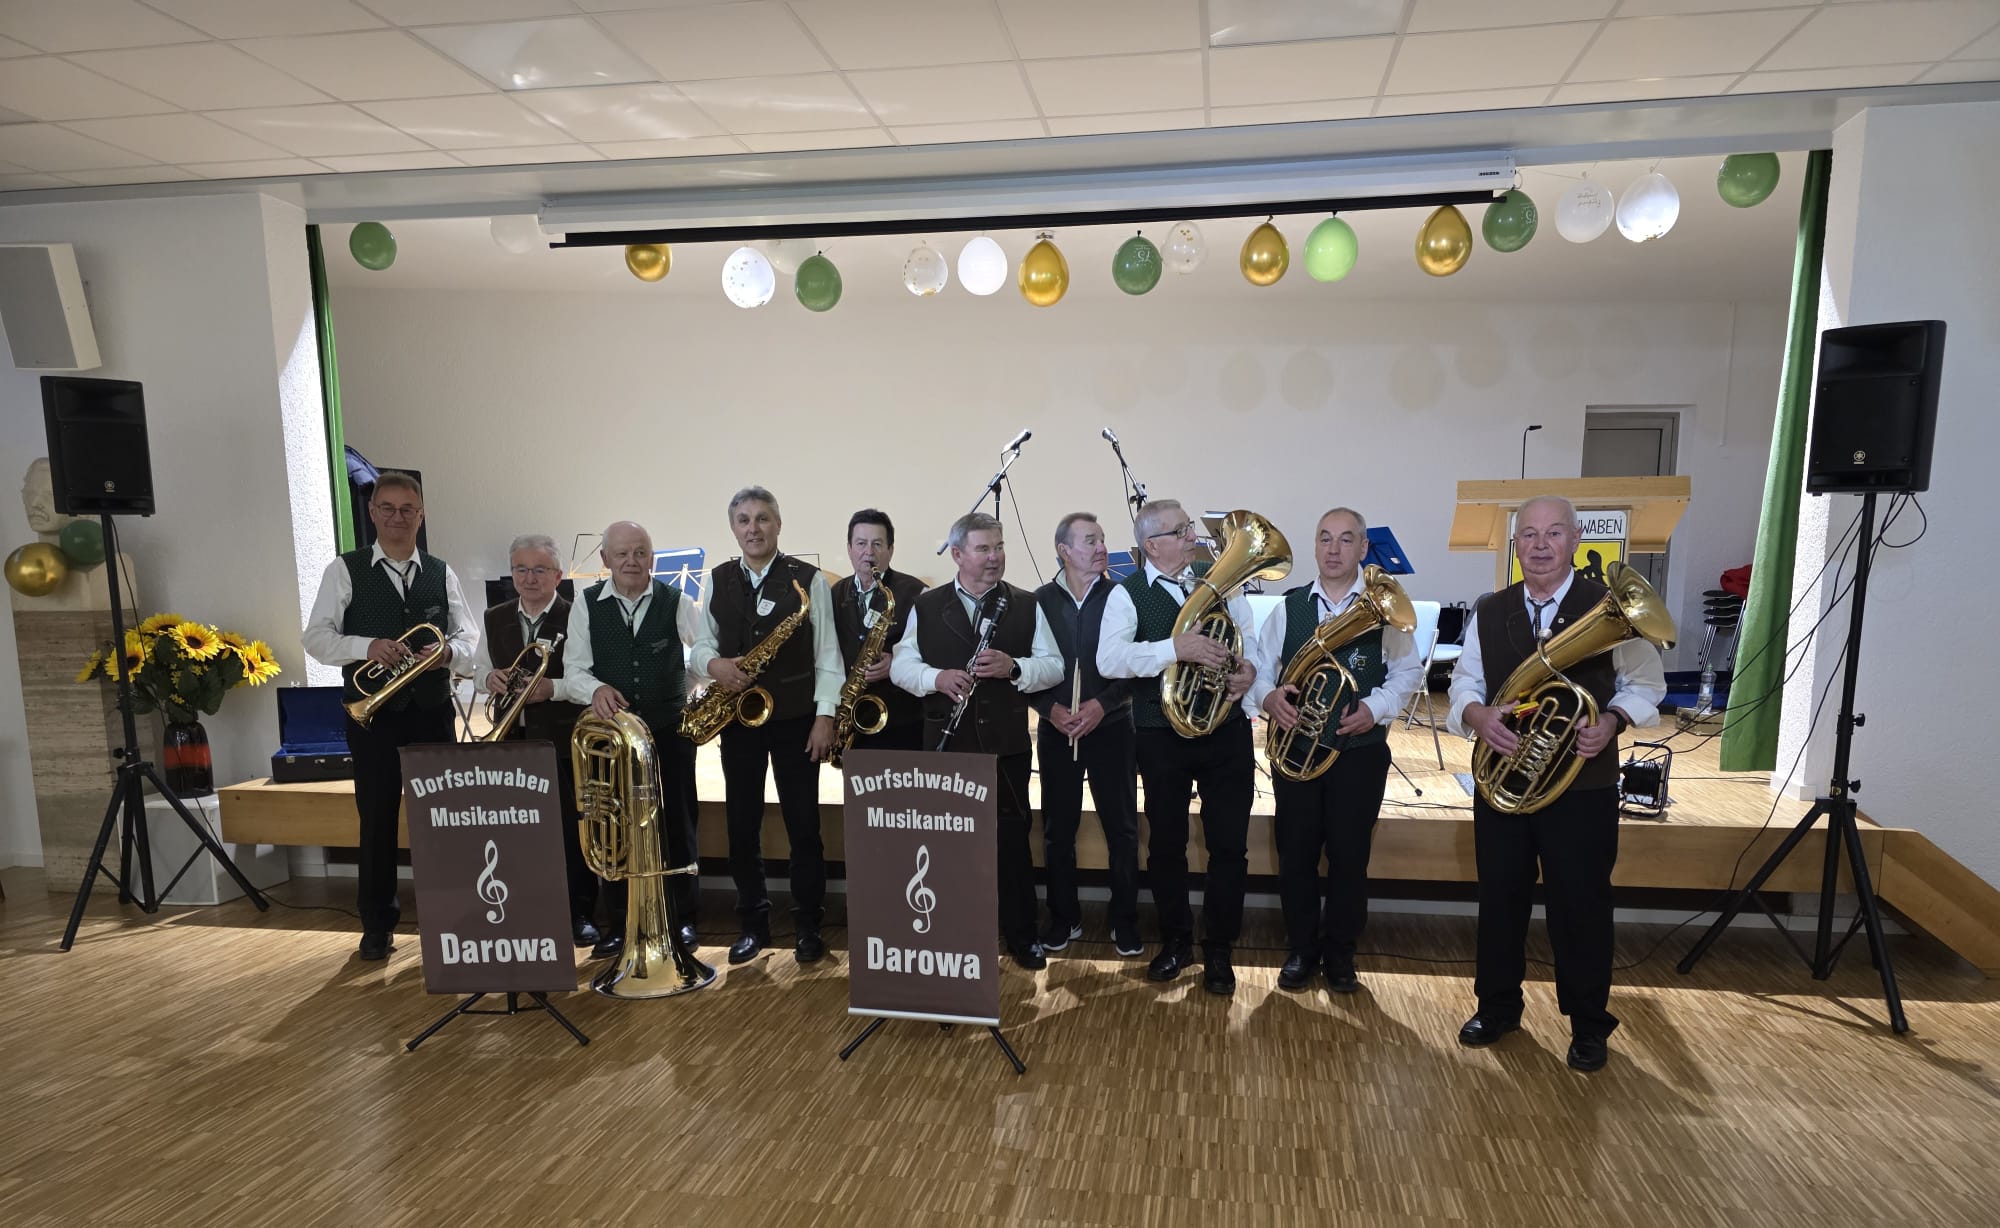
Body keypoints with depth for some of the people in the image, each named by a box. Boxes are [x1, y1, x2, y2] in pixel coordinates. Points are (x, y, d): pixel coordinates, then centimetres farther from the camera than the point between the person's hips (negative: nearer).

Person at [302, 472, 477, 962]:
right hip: (373, 713, -2)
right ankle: (377, 925, 19)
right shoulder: (345, 570, 1)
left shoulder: (442, 573, 9)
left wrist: (448, 652, -17)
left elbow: (469, 636, 6)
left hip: (432, 712, 2)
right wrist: (368, 646, -22)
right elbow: (315, 637, -5)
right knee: (377, 820, 5)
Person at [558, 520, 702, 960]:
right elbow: (573, 669, -3)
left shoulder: (676, 602, -1)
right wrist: (595, 688, -25)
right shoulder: (586, 605, 1)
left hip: (669, 731, -1)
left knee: (677, 825, 7)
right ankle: (614, 925, 21)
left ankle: (684, 919, 21)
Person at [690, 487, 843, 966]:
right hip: (738, 718, 3)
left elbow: (827, 655, -4)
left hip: (796, 720, -3)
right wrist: (715, 664, -12)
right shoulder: (717, 581, 7)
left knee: (804, 826, 3)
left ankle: (809, 926, 16)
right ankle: (753, 923, 24)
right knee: (742, 826, 9)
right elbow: (700, 645, 10)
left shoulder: (808, 579, -3)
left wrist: (825, 715, -10)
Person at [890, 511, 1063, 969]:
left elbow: (1054, 665, 1)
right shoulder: (926, 606, 5)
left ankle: (1021, 934, 18)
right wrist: (937, 678, -16)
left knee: (1013, 837, 5)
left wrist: (1014, 667, -18)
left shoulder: (1025, 605, 4)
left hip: (1007, 742, 0)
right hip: (945, 743, 1)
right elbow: (901, 664, 3)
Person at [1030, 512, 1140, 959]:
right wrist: (1051, 708, -11)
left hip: (1110, 728, -1)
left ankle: (1125, 921, 19)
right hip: (1056, 731, 1)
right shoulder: (1041, 600, 2)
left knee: (1121, 829, 4)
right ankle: (1064, 917, 23)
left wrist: (1102, 703, -16)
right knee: (1057, 829, 8)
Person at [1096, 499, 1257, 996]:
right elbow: (1108, 660, -21)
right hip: (1161, 736, -2)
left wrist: (1250, 667, -11)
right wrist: (1176, 648, -30)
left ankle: (1218, 949, 22)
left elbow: (1250, 634, 11)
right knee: (1166, 843, 11)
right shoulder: (1127, 594, -6)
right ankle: (1175, 940, 32)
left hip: (1226, 731, 2)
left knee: (1229, 844, 5)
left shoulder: (1216, 578, 4)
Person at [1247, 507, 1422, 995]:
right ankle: (1300, 949, 24)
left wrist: (1375, 707, -15)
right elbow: (1259, 663, 3)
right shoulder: (1288, 607, 5)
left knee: (1349, 854, 7)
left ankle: (1340, 952, 25)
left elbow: (1407, 670, 1)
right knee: (1296, 852, 7)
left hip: (1360, 749, -1)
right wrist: (1267, 695, -18)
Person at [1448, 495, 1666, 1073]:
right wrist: (1475, 713, -15)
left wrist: (1612, 720, -18)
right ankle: (1497, 1007, 32)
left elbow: (1645, 682, 1)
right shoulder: (1488, 612, 5)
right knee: (1499, 899, 13)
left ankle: (1588, 1025, 26)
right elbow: (1465, 682, 7)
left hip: (1583, 785, -3)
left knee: (1581, 906, 6)